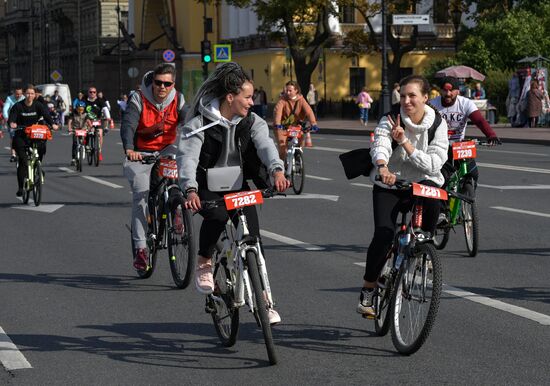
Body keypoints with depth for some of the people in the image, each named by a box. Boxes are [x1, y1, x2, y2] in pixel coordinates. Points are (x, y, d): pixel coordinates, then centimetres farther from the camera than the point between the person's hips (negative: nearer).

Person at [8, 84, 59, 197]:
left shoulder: (38, 106, 0)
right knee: (23, 161, -13)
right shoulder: (18, 106, -4)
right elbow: (11, 118, -15)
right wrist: (12, 123, -39)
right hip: (21, 136, -2)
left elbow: (46, 115, -13)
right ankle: (20, 187, -11)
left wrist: (52, 124, -33)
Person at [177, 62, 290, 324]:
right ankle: (204, 264, -8)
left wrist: (277, 170, -42)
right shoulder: (200, 123, -14)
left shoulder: (251, 121, -2)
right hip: (207, 188, -4)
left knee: (252, 238, -6)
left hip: (239, 187, 4)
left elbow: (265, 145, -20)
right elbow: (187, 157, -25)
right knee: (217, 215, -35)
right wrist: (191, 190, -44)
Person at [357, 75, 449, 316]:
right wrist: (382, 168, -52)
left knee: (433, 195, -36)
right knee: (383, 236, -21)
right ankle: (367, 291, 0)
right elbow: (379, 146, -30)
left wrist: (405, 142, -25)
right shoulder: (390, 121, -10)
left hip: (423, 182, 1)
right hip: (390, 185, -1)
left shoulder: (437, 124, -6)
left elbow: (434, 164, -16)